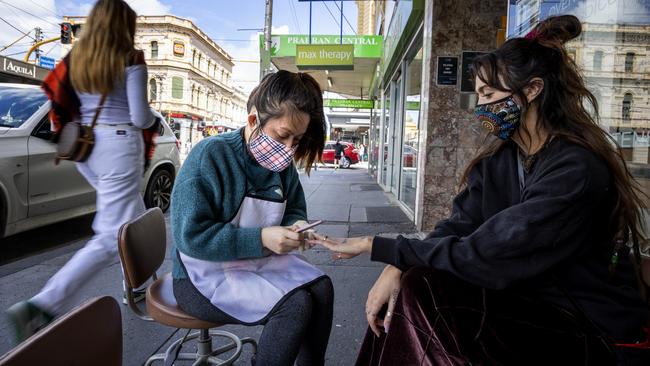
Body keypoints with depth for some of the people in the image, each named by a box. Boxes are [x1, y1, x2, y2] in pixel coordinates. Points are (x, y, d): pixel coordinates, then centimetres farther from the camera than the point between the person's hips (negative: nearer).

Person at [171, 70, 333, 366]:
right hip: (207, 273, -6)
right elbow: (190, 236, -24)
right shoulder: (210, 155, -22)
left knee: (321, 288, -12)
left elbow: (294, 209, 12)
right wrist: (260, 238, -31)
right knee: (296, 305, -23)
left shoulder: (283, 164, -2)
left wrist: (296, 226, -13)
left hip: (260, 262, 7)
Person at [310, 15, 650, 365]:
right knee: (413, 283, -14)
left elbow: (482, 255, -27)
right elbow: (456, 229, -6)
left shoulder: (577, 170, -23)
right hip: (527, 303, 6)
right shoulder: (497, 161, 2)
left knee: (420, 292, -22)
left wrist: (375, 246, -23)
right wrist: (395, 268, -23)